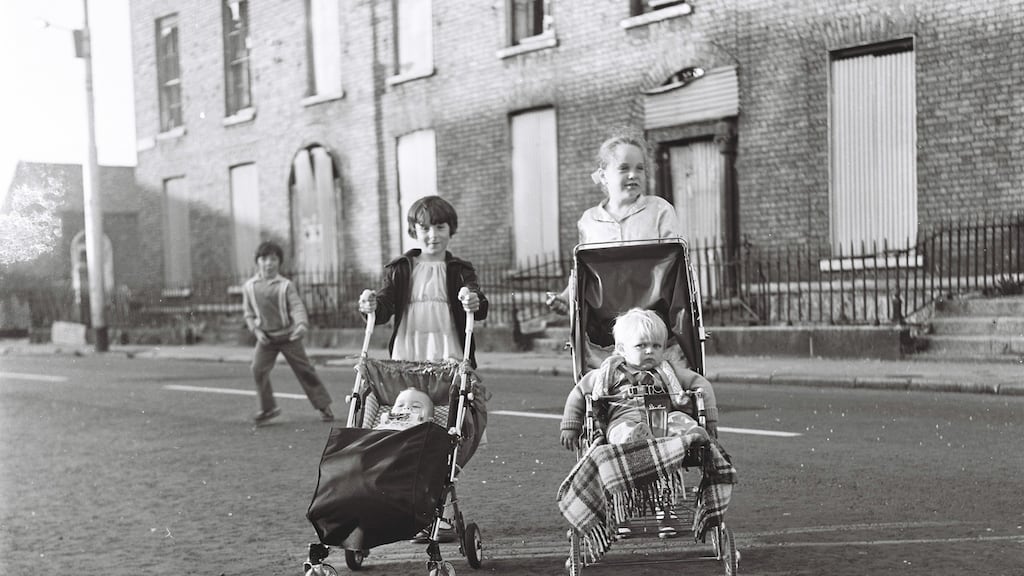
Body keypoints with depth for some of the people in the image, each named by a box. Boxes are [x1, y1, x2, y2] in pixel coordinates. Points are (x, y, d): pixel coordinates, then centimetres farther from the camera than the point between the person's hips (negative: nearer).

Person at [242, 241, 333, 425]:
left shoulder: (286, 285, -8)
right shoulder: (249, 286, 2)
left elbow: (297, 307, -16)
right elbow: (248, 312, 8)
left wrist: (302, 324, -35)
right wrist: (256, 330, -7)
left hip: (288, 335, -2)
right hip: (266, 337, 3)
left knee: (304, 369, 2)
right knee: (258, 369, -12)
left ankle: (323, 405, 13)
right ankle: (268, 408, 5)